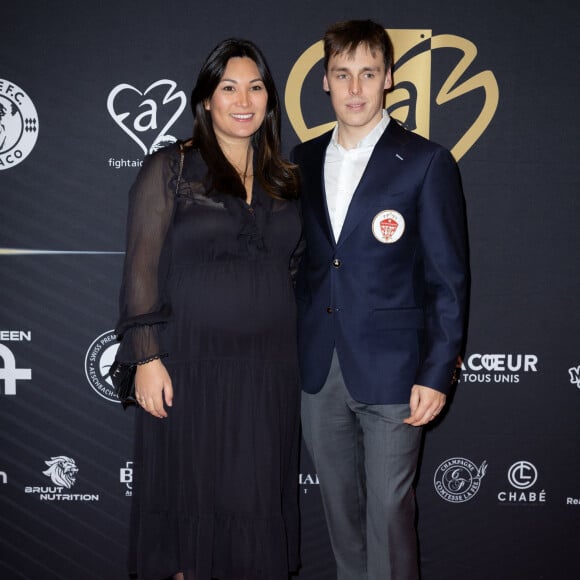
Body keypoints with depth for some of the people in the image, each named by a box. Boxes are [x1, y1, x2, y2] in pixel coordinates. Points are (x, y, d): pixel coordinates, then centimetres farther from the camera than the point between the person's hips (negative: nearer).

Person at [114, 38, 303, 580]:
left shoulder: (284, 180, 10)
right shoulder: (168, 169, -3)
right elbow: (141, 269, -7)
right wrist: (147, 357, -13)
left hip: (268, 367, 4)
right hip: (191, 365, -3)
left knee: (258, 496, 9)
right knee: (192, 491, 8)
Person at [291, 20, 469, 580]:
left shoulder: (427, 162, -7)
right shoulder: (304, 160, 8)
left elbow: (448, 278, -7)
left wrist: (436, 374, -11)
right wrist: (293, 347, 9)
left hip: (392, 371, -4)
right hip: (319, 368, 5)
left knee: (388, 510, 4)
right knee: (338, 504, 17)